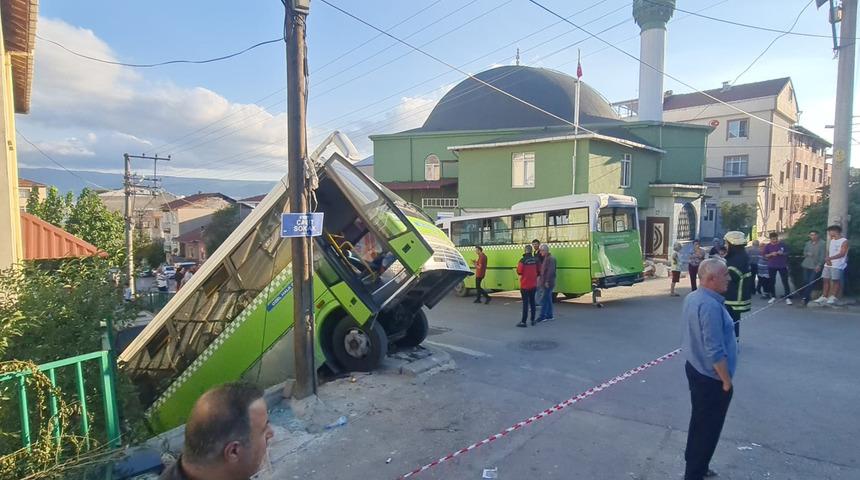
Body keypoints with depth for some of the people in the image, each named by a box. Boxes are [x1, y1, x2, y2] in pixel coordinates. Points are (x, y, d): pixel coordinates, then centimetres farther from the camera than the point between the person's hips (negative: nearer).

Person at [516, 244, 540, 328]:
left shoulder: (523, 260, -17)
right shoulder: (535, 260, -2)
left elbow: (519, 272, -14)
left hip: (525, 285, -4)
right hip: (533, 285, 4)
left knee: (525, 303, -2)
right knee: (532, 302, 13)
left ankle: (523, 322, -1)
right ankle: (533, 320, 20)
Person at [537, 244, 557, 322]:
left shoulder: (550, 258, -15)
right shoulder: (545, 258, 15)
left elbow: (550, 271, -22)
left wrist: (547, 281, -23)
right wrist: (542, 280, 15)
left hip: (548, 283, -10)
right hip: (545, 282, 10)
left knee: (544, 299, -8)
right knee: (548, 299, 14)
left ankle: (542, 316, -5)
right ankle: (549, 315, 20)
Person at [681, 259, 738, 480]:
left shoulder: (692, 298, 3)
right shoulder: (711, 306, -29)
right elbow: (715, 351, -27)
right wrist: (727, 381, -15)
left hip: (695, 368, 9)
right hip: (710, 377, -9)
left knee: (699, 422, 23)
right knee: (708, 427, 7)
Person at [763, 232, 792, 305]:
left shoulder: (782, 245, 1)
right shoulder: (767, 246, 1)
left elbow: (787, 253, 8)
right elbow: (765, 255, 1)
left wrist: (782, 253, -13)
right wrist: (771, 254, -17)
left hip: (782, 266, -1)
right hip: (771, 267, 1)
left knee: (785, 282, -4)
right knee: (772, 282, 7)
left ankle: (788, 298, -3)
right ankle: (773, 297, 18)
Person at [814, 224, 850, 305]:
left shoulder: (844, 241, -6)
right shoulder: (831, 241, 16)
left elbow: (842, 254, -14)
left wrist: (829, 258, -16)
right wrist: (827, 260, -4)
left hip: (837, 265, -7)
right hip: (828, 265, 7)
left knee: (836, 281, -3)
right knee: (826, 280, 6)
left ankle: (833, 298, 1)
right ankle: (824, 297, 10)